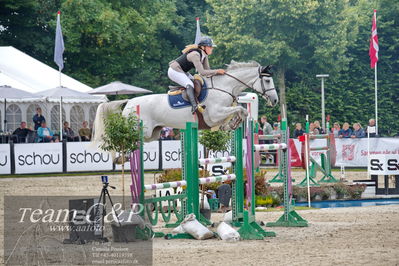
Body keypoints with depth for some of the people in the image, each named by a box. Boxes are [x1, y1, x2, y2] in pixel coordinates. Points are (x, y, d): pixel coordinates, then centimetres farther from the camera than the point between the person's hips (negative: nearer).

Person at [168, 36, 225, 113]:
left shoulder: (204, 55, 1)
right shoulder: (195, 55, -28)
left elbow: (207, 70, 4)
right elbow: (202, 72, -32)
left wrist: (220, 73, -11)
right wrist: (217, 71, -28)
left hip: (182, 71, 11)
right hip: (174, 71, -11)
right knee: (190, 84, -27)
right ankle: (194, 106, -42)